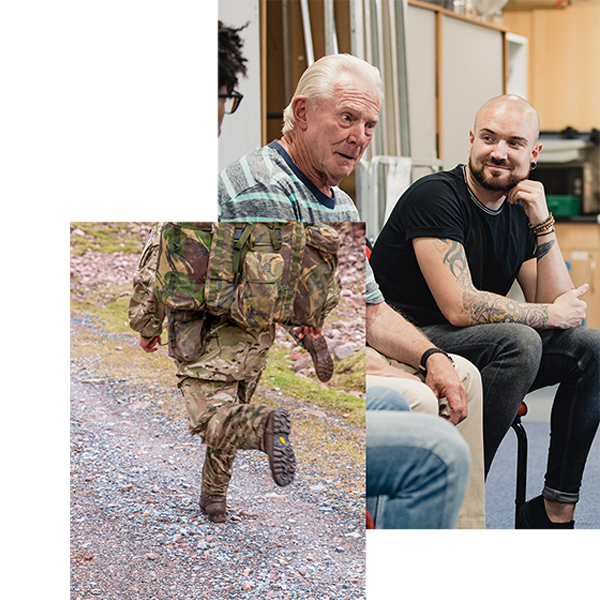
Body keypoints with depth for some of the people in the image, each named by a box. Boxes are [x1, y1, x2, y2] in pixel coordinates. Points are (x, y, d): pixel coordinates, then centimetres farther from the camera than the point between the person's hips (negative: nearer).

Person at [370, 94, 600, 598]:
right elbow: (459, 307, -25)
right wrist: (551, 314, -13)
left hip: (482, 357, 8)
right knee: (519, 342, -30)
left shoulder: (521, 212, 8)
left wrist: (542, 225, -9)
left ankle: (558, 502, 0)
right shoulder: (436, 198, -15)